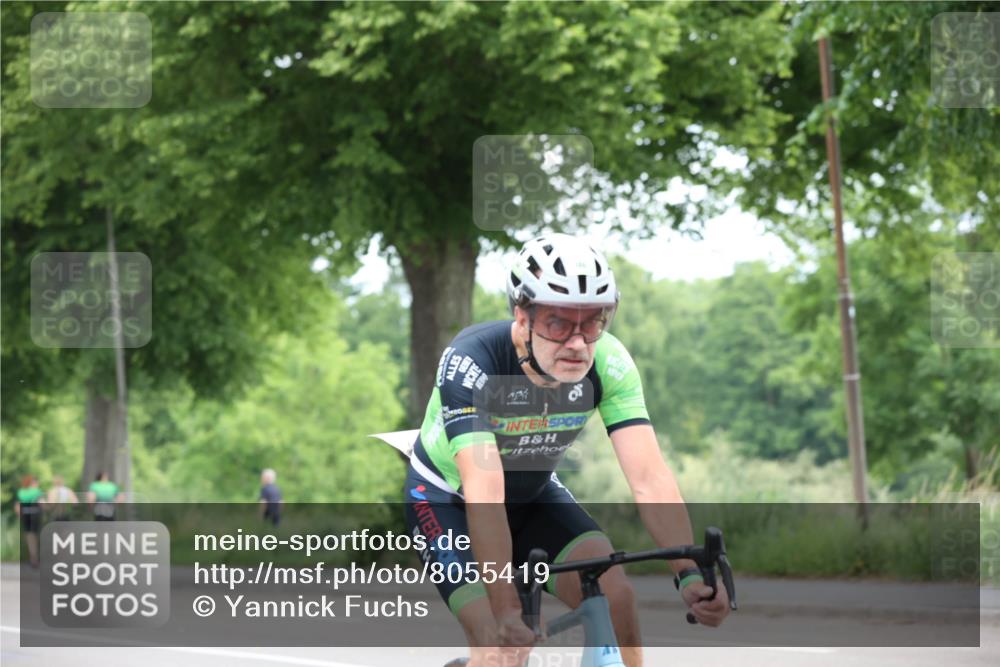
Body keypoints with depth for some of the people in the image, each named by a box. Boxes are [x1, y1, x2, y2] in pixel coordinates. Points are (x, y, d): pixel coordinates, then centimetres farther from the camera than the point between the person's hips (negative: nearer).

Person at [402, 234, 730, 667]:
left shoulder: (608, 363, -24)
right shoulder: (470, 363, -36)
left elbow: (649, 477, -31)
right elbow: (484, 494, -44)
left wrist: (690, 574, -45)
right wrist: (505, 609, -52)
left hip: (534, 493, 4)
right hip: (447, 498, -4)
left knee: (614, 595, -18)